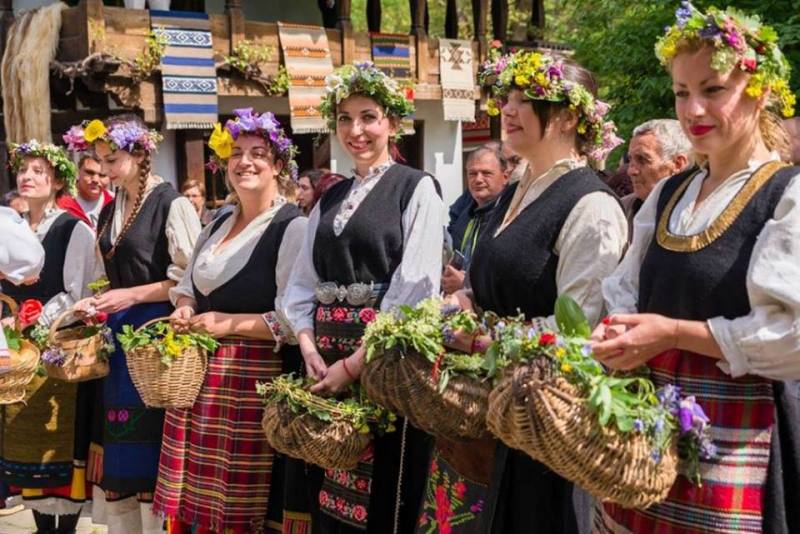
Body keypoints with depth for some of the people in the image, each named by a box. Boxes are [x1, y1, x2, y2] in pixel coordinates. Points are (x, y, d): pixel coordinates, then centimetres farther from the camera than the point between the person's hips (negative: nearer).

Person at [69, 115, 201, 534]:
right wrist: (96, 301, 4)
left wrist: (133, 296, -15)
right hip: (117, 336, 7)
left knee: (148, 444, -3)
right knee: (117, 444, 9)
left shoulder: (172, 205, -9)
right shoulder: (110, 211, 14)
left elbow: (189, 279, -12)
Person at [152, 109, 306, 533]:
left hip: (252, 378, -7)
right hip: (197, 372, 7)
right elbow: (187, 286, 27)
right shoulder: (217, 226, 16)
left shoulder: (293, 228, -9)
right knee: (194, 497, 10)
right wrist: (183, 310, 5)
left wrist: (230, 323, -18)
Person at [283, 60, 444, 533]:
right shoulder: (331, 198, 16)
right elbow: (302, 281, 13)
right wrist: (308, 345, -5)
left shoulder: (416, 189, -4)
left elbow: (414, 287, -13)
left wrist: (356, 364, -15)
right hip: (326, 357, 6)